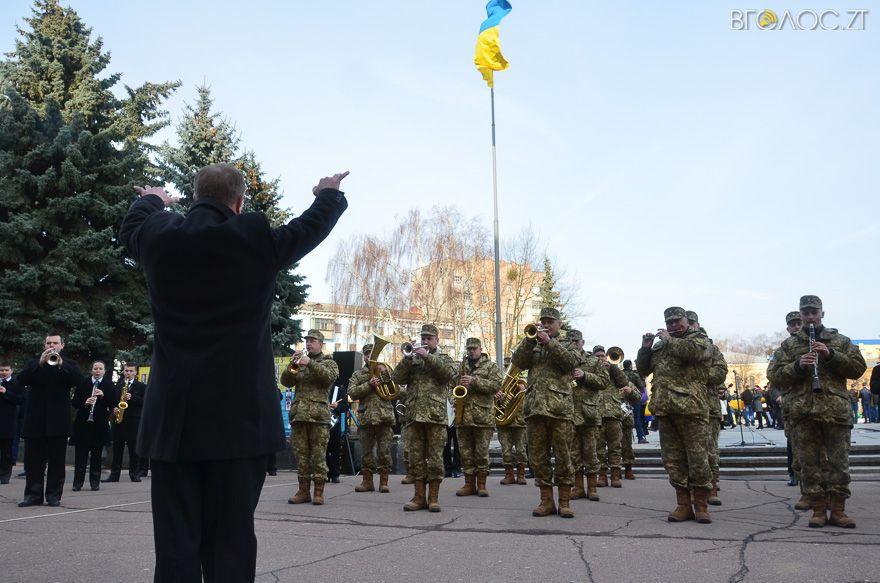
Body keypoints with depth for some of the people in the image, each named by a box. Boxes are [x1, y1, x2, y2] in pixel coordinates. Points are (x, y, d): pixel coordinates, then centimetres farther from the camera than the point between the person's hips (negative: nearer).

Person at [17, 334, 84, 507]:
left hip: (58, 420, -1)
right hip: (35, 420, 2)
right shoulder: (33, 363, 13)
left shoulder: (69, 363, 9)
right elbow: (22, 379, -4)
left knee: (56, 460, 1)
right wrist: (40, 363, -16)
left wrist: (61, 364, -20)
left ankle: (54, 495, 6)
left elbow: (77, 380, -9)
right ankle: (33, 494, 9)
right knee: (33, 460, 3)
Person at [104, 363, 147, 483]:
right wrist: (114, 408, -4)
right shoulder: (117, 386, 16)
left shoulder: (141, 386, 6)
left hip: (134, 421, -3)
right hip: (118, 420, 3)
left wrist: (132, 398, -15)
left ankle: (135, 474, 6)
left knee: (134, 449, 0)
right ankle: (114, 475, 7)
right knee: (117, 448, 4)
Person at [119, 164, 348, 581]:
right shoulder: (258, 239, -5)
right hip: (239, 417, -2)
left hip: (172, 417, 2)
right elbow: (312, 226, 14)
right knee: (230, 541, 3)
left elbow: (130, 228, 27)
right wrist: (330, 193, 36)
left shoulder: (159, 238, 2)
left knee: (175, 541, 5)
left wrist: (153, 201, 50)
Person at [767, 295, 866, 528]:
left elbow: (859, 368, 5)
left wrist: (831, 355, -8)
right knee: (810, 463, 1)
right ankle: (818, 510, 8)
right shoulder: (789, 345, 13)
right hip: (803, 412, 0)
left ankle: (838, 511, 9)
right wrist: (798, 366, -12)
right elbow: (773, 374, 5)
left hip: (836, 410, 0)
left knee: (838, 462, 1)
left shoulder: (840, 341, 14)